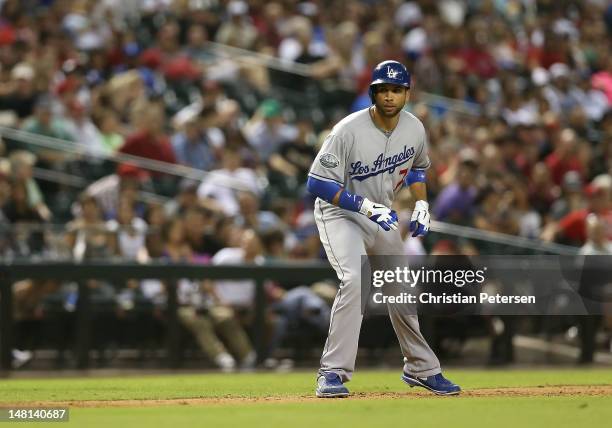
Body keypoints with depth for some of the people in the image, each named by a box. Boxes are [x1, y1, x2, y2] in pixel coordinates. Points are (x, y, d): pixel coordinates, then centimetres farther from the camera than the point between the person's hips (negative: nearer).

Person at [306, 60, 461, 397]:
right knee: (354, 280, -28)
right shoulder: (349, 131, -27)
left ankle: (421, 368, 31)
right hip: (340, 213, -6)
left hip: (382, 215, 6)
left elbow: (417, 167, 15)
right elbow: (317, 183, -26)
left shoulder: (415, 129, -7)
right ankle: (333, 372, -24)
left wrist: (421, 204, 0)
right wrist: (366, 207, -32)